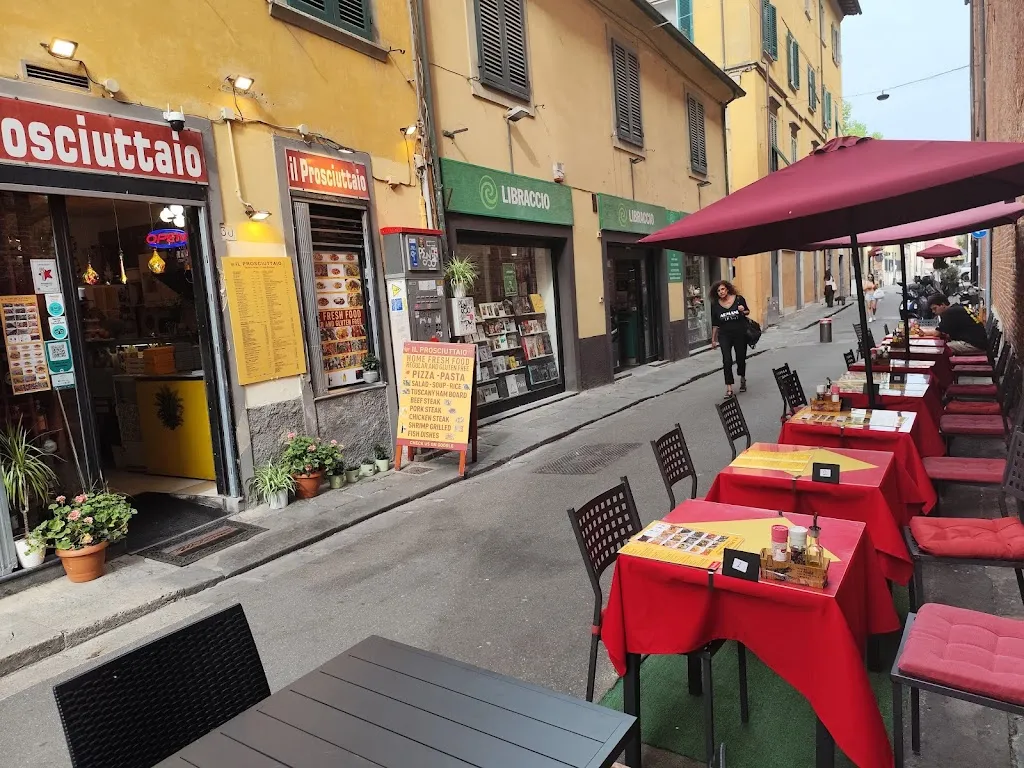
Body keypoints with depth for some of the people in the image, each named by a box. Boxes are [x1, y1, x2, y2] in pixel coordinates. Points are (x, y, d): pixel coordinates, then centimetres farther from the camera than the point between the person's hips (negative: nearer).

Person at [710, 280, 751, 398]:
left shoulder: (738, 299, -4)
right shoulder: (715, 305, -2)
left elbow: (748, 312, 10)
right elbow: (715, 324, 6)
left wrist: (743, 311, -13)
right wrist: (713, 339, 9)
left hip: (740, 334, 0)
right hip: (724, 336, 0)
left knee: (741, 358, 13)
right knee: (727, 361, -10)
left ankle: (742, 379, 42)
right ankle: (729, 388, -8)